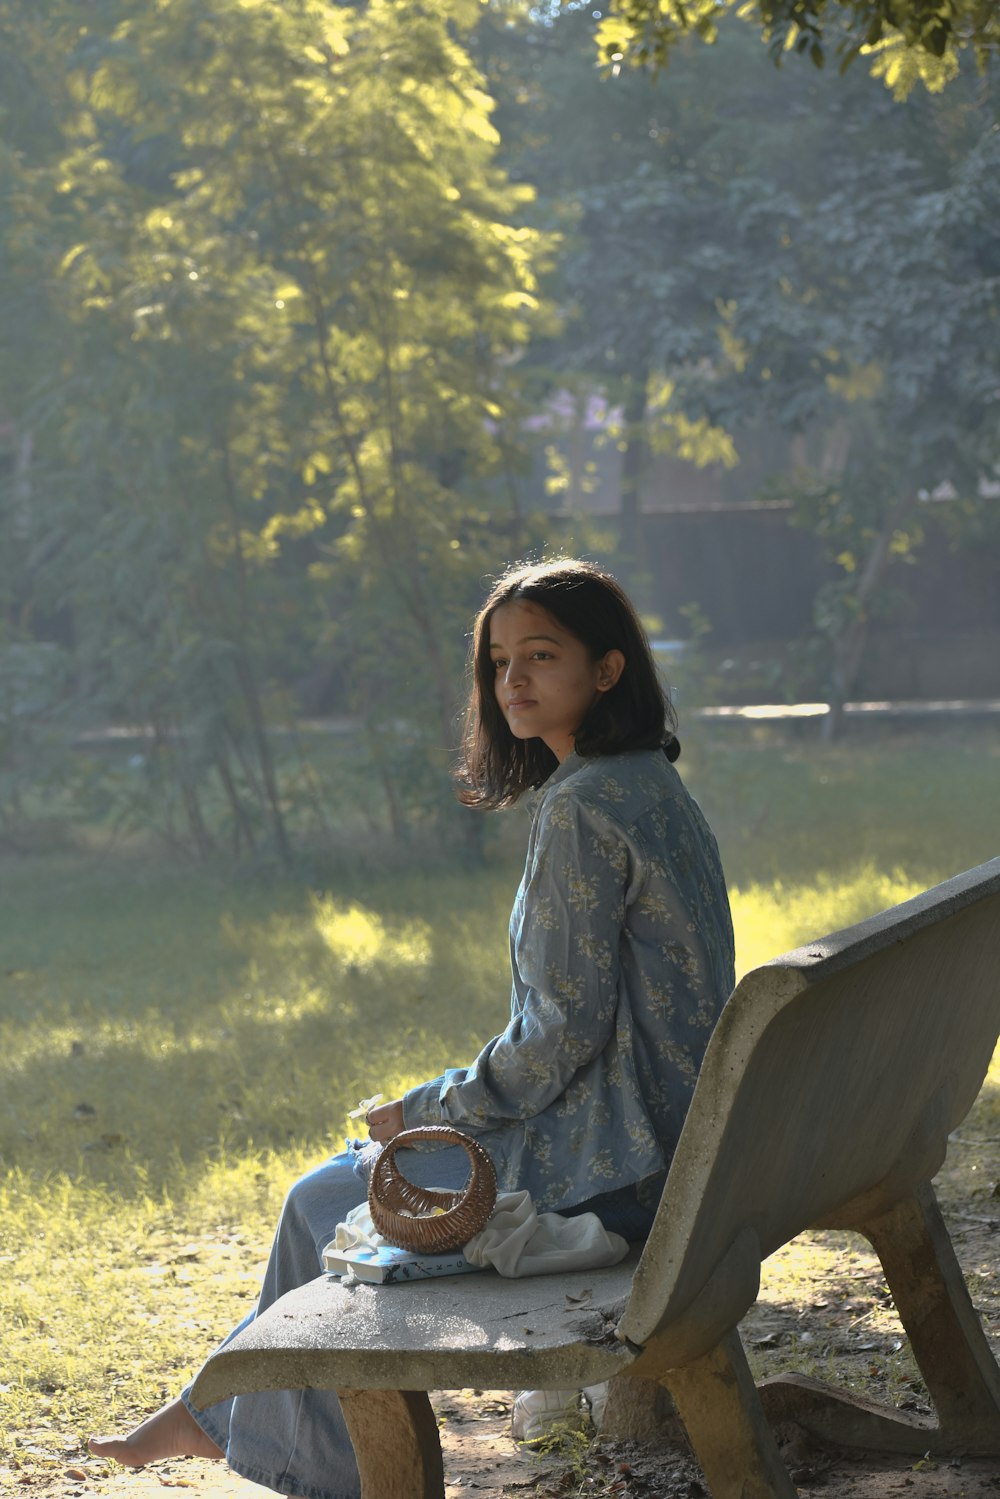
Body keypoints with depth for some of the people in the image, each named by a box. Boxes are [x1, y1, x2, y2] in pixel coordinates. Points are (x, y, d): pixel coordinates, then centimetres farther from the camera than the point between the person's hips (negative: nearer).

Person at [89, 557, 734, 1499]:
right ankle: (215, 1411, 29)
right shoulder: (651, 786, 10)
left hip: (611, 1164, -10)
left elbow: (560, 1038, -21)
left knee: (326, 1207, 8)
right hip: (667, 1134, 10)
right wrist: (436, 1110, 16)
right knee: (361, 1167, 21)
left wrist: (422, 1109, -6)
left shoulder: (583, 807, -20)